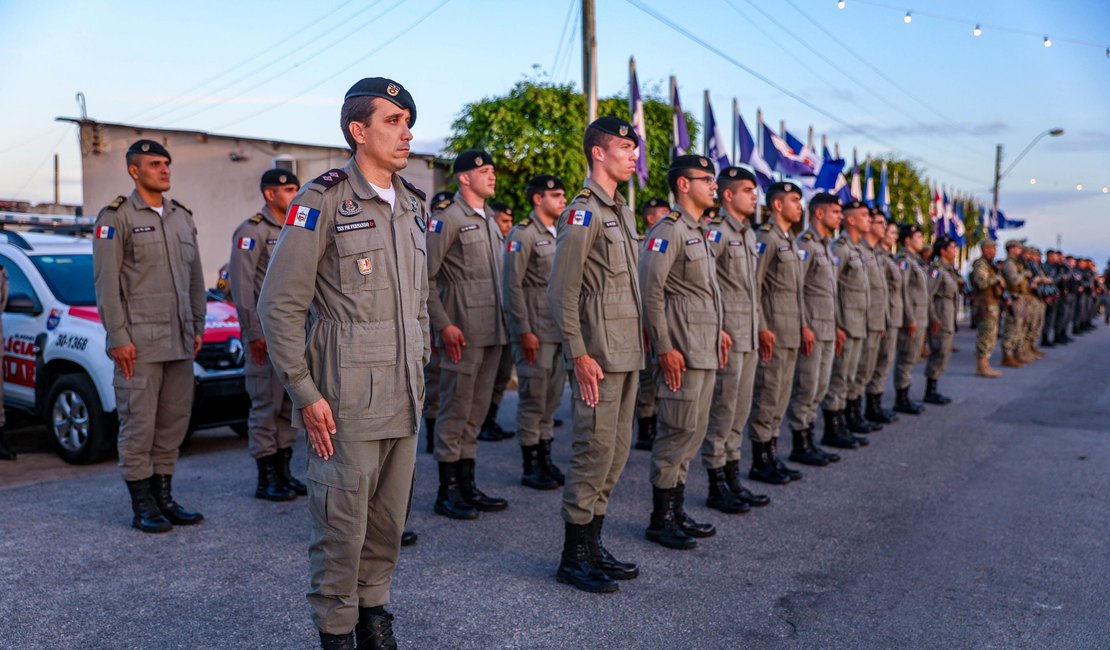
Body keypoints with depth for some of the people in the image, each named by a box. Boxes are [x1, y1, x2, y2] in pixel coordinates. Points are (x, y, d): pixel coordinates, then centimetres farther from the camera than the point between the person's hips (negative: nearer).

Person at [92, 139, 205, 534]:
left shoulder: (182, 218, 16)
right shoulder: (116, 217, -2)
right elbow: (106, 282, -7)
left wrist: (198, 327, 14)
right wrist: (118, 337, -12)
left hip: (180, 342, 6)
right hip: (140, 342, -6)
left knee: (174, 422, 9)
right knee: (139, 424, -1)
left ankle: (164, 497, 21)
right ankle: (142, 507, 8)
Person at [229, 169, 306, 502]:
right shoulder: (252, 230, -7)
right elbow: (241, 283, -13)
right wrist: (253, 332, -16)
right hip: (267, 334, -7)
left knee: (291, 404, 11)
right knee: (266, 405, -2)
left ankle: (283, 471, 21)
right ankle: (266, 479, 7)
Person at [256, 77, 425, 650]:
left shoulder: (411, 205, 12)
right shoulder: (322, 201, -9)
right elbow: (279, 307, -11)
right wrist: (305, 394, -13)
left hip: (404, 398, 6)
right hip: (347, 398, -6)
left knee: (390, 519, 14)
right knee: (342, 523, 2)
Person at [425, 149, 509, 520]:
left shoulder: (490, 221, 17)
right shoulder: (448, 220, -8)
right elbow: (424, 277, -12)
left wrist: (502, 324, 16)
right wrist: (444, 325, -16)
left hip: (492, 333, 8)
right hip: (463, 334, -8)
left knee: (476, 412, 13)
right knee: (455, 412, -1)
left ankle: (467, 485, 22)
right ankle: (447, 492, 10)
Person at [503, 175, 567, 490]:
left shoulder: (559, 234, 16)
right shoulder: (523, 234, -8)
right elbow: (512, 285, -13)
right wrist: (524, 331, -16)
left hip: (560, 330, 7)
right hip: (535, 331, -7)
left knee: (552, 399, 11)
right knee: (534, 398, -1)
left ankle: (545, 459, 22)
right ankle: (530, 467, 10)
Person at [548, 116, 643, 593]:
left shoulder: (621, 212, 17)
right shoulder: (583, 213, -11)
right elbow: (562, 292, -16)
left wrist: (639, 341, 17)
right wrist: (579, 356, -19)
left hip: (628, 354, 9)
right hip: (599, 356, -9)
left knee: (616, 453, 13)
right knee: (594, 451, -5)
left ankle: (593, 545, 25)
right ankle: (573, 557, 8)